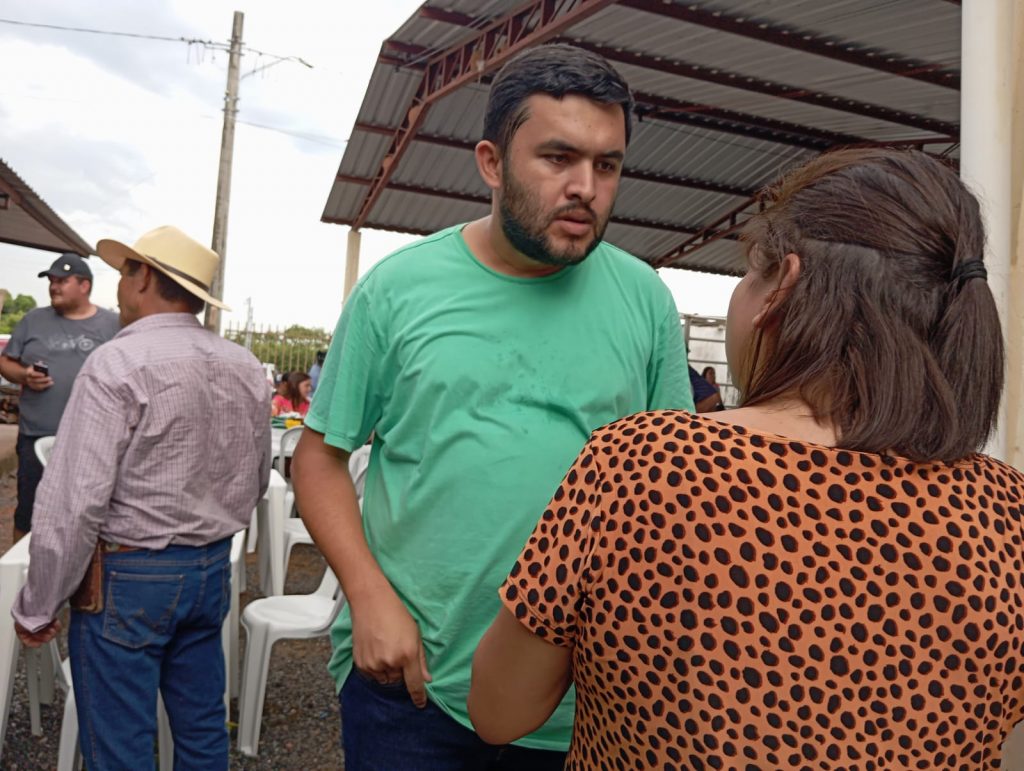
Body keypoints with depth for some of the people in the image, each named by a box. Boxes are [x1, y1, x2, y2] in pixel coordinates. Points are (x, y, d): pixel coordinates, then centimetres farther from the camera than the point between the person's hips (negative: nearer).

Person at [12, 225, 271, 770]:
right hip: (212, 571, 6)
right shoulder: (246, 369, 1)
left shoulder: (118, 364, -17)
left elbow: (73, 502, -19)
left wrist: (37, 607, -7)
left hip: (127, 578, -6)